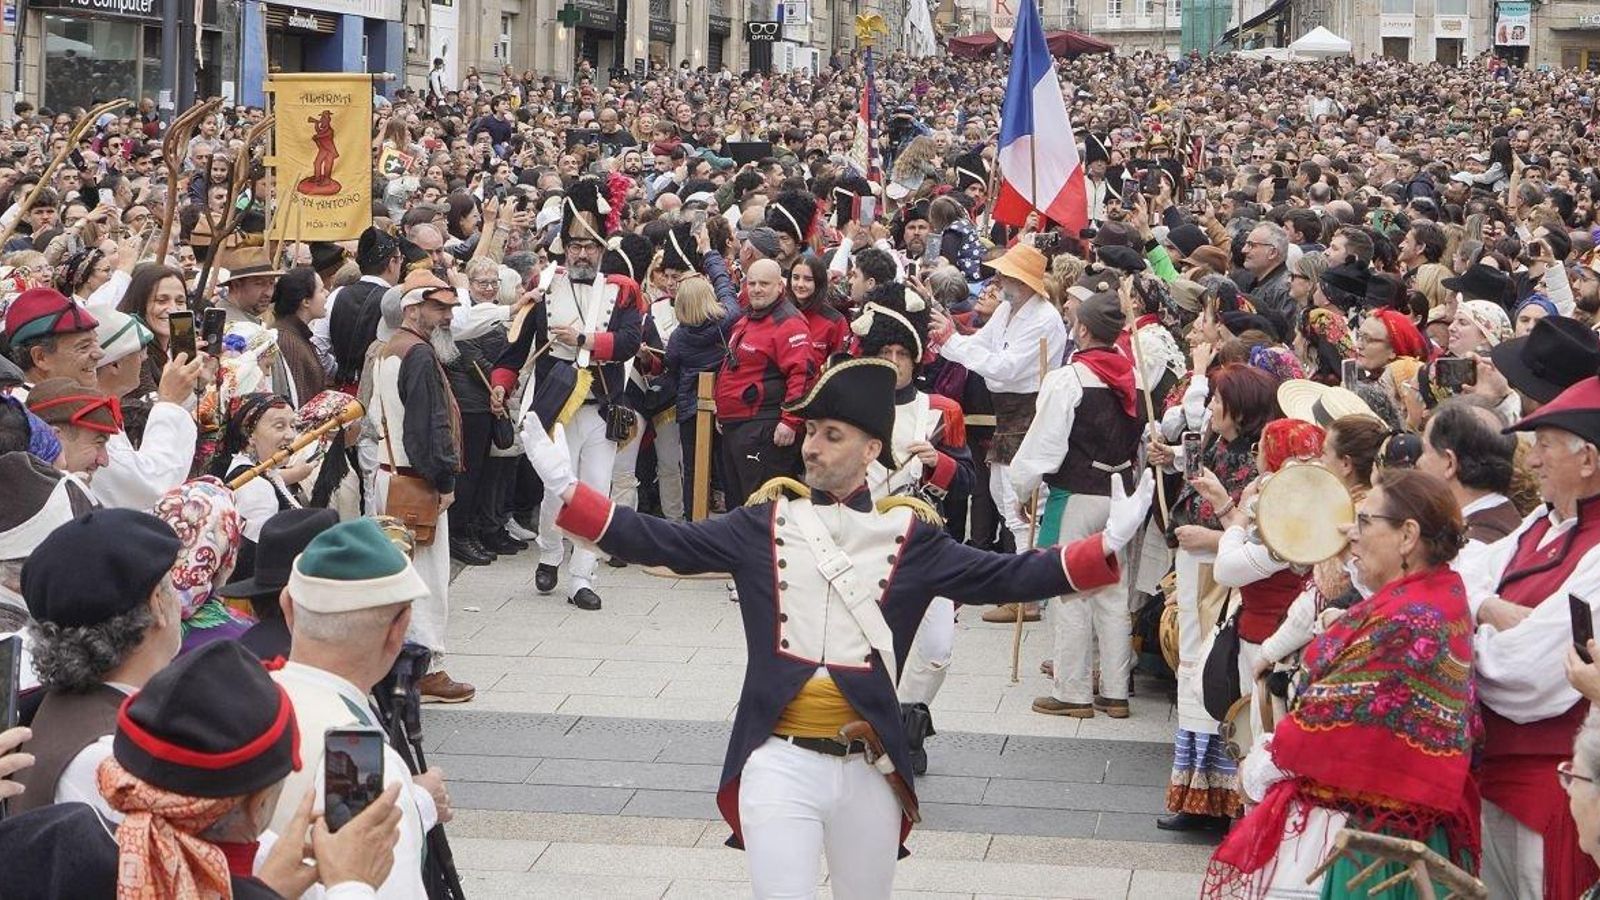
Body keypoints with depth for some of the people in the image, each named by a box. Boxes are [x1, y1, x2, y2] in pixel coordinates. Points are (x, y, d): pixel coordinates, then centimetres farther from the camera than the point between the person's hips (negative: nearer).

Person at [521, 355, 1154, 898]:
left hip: (867, 768, 1)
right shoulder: (766, 522, 2)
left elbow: (1006, 576, -3)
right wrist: (565, 490, -11)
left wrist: (1108, 544, -14)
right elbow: (661, 542, -2)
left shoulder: (908, 535, 2)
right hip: (780, 763, -1)